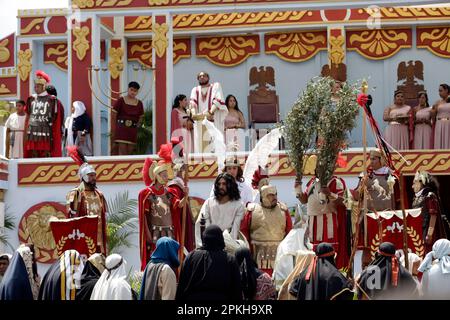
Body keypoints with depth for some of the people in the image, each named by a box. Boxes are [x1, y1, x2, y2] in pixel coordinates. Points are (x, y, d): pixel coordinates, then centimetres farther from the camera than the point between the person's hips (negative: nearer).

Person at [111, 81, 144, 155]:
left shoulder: (139, 103, 8)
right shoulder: (121, 101, -3)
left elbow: (141, 117, 19)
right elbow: (113, 116, -1)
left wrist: (136, 126, 7)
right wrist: (115, 128, -2)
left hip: (133, 130, 4)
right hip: (121, 129, -4)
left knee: (130, 152, 3)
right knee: (122, 152, -11)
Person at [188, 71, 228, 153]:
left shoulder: (216, 86, 10)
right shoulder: (195, 90, 19)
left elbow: (217, 100, -6)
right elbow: (192, 102, 1)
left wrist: (211, 112, -23)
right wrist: (193, 112, -21)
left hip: (214, 120, -3)